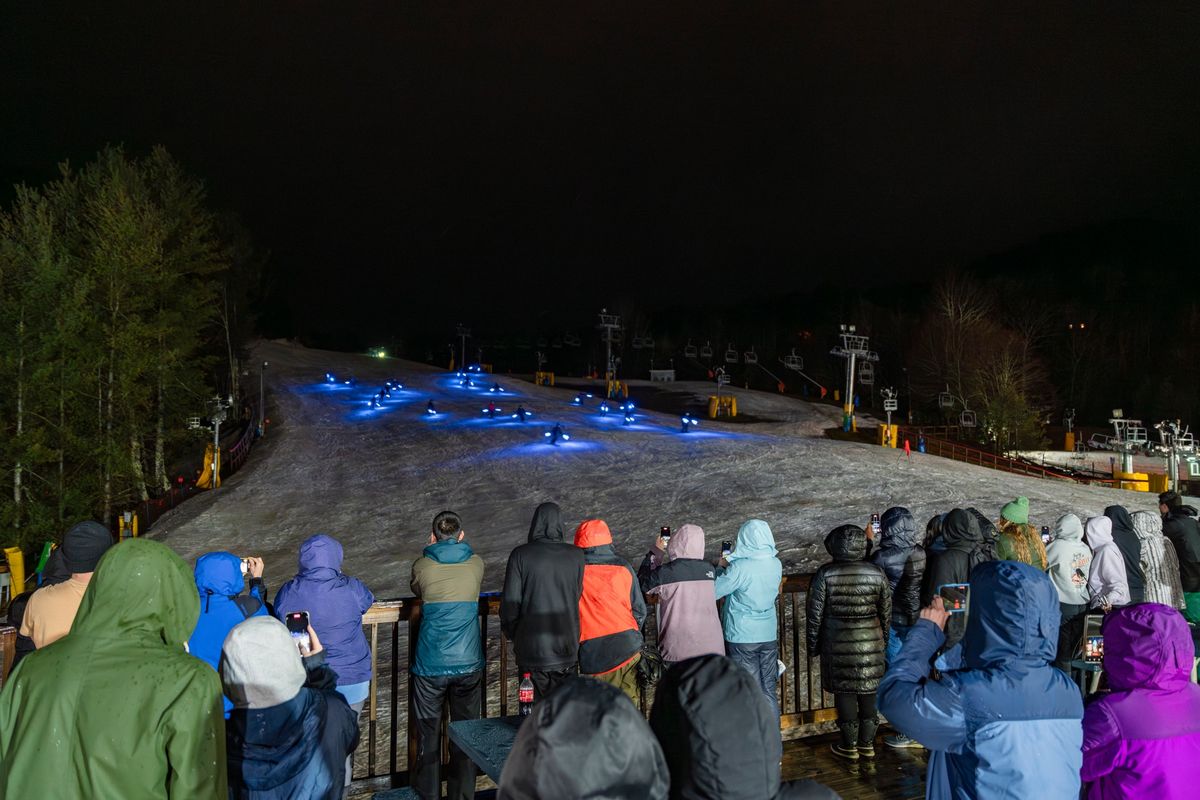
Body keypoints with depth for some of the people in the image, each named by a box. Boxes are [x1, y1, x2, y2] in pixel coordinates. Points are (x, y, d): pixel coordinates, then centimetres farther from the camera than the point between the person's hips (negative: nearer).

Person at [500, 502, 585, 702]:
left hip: (531, 649, -2)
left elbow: (510, 603, -7)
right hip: (567, 648, 2)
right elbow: (579, 597, 0)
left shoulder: (520, 555, -10)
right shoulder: (576, 555, -5)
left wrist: (512, 634, 8)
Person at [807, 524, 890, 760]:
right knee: (869, 692, 13)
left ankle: (849, 745, 19)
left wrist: (813, 644, 6)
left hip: (838, 645, -2)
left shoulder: (825, 574, -12)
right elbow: (886, 612, 5)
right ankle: (867, 743, 25)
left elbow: (815, 614, -7)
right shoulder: (877, 573, -4)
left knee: (844, 692, 9)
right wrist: (885, 640, 19)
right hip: (871, 642, 2)